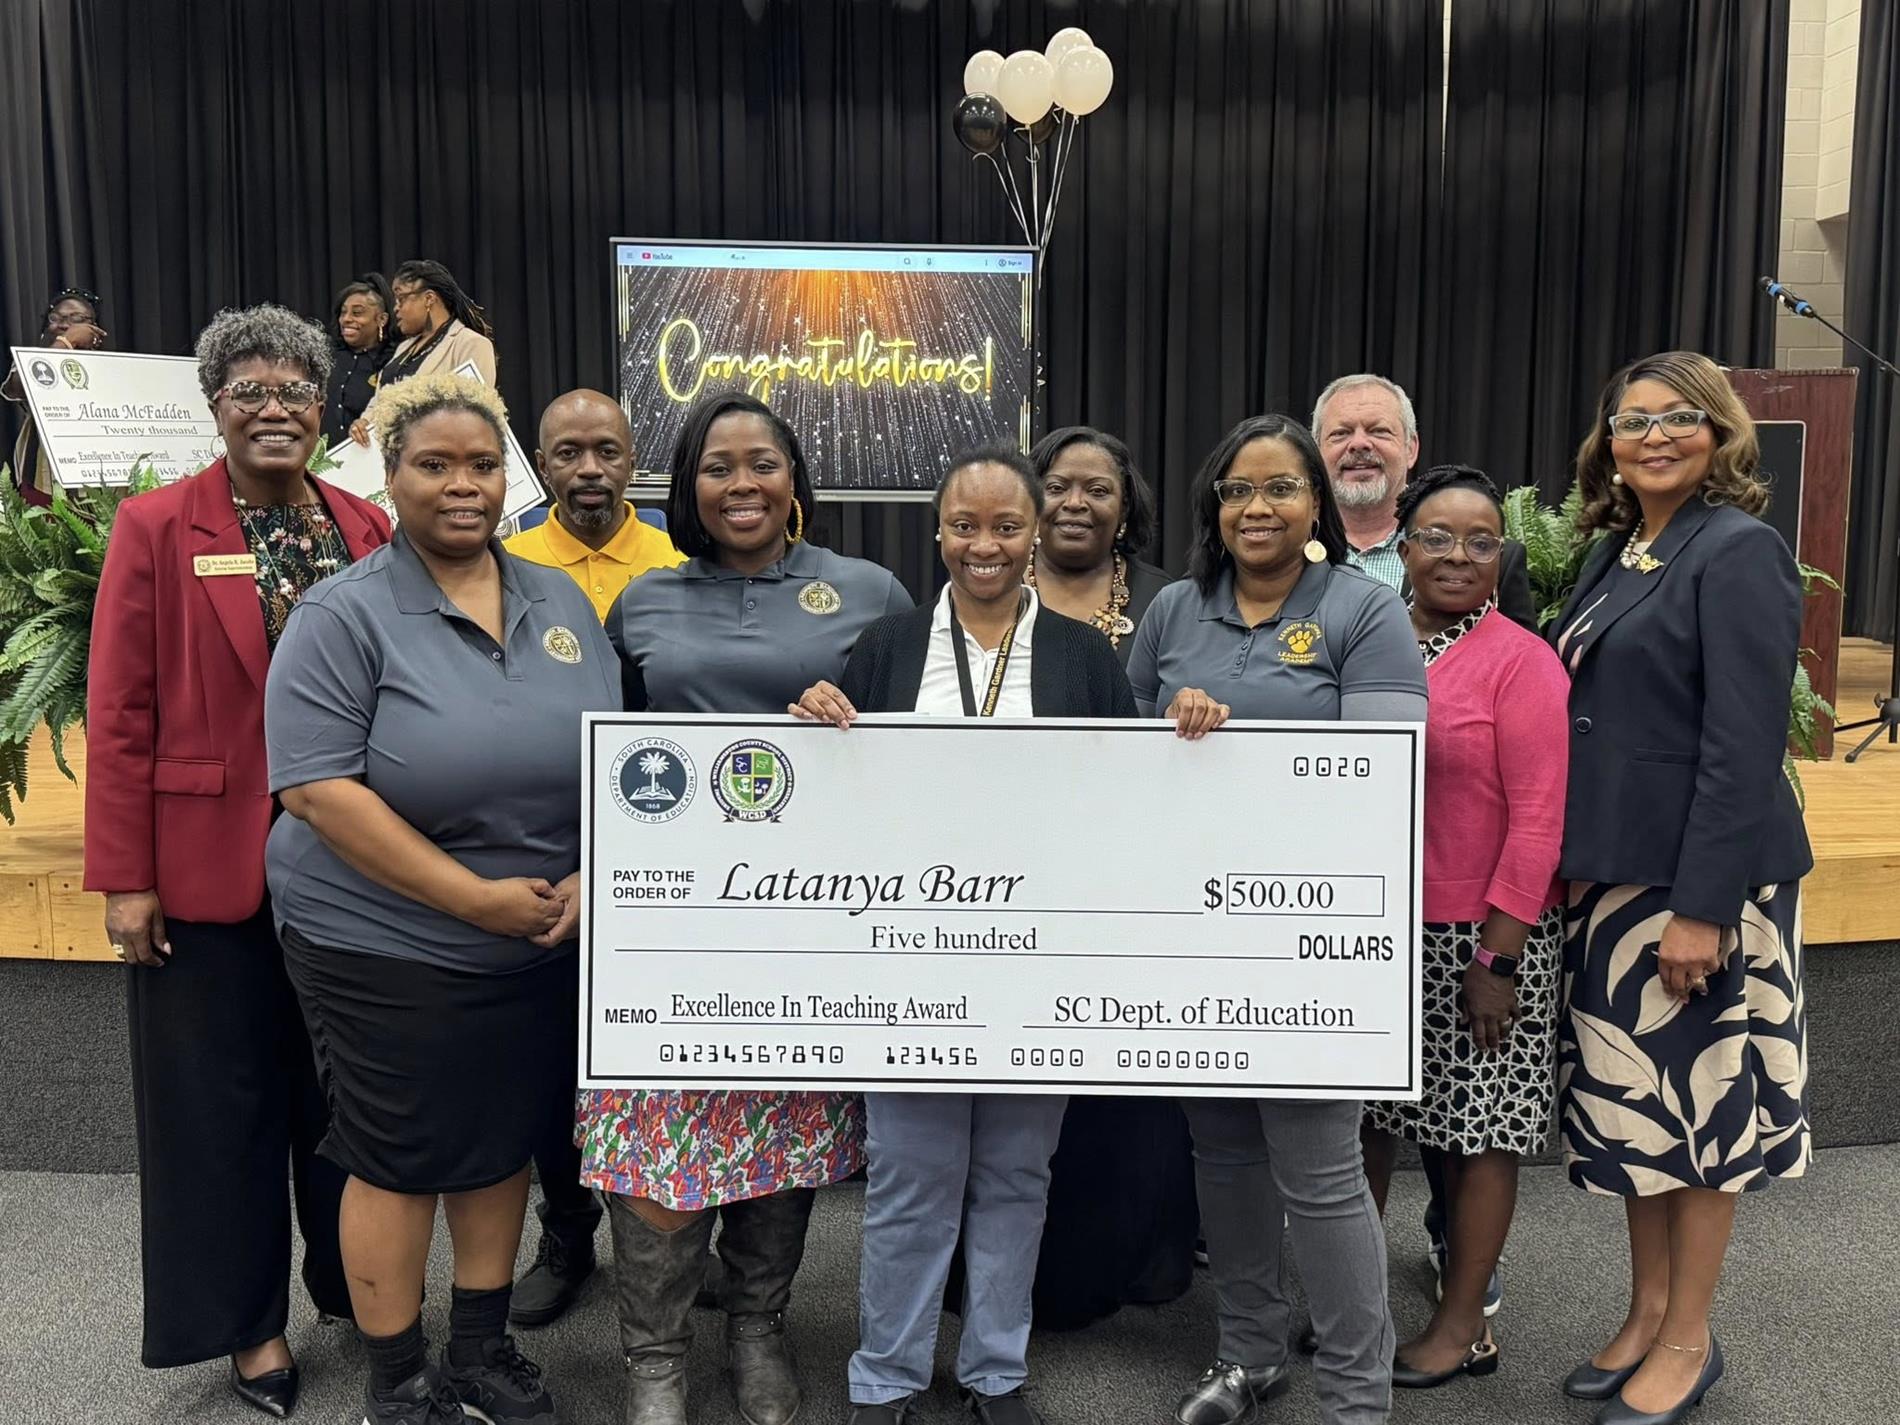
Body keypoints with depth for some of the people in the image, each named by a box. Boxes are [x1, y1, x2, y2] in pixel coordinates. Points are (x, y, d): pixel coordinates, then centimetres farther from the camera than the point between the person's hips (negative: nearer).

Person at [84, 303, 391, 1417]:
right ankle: (249, 1319, 28)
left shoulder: (369, 529, 4)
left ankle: (354, 1285, 35)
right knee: (224, 1094, 10)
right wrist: (124, 878, -10)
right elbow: (119, 712, -7)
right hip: (210, 864, -3)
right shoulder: (157, 528, -5)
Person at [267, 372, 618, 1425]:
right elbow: (318, 789, -19)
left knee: (503, 1142, 17)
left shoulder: (560, 601, 5)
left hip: (541, 941, 5)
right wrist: (476, 898, -20)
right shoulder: (346, 614, -11)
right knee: (399, 1157, 9)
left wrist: (590, 876, -7)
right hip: (386, 944, -5)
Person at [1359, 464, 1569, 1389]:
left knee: (1477, 1131, 8)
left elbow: (1537, 819, -13)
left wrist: (1499, 957, -16)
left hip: (1476, 939, -5)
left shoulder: (1519, 660, -10)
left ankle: (1463, 1327, 25)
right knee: (1363, 1115, 15)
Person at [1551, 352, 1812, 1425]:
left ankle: (1689, 1337, 21)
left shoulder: (1738, 551, -12)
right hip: (1617, 870, 8)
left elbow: (1743, 744, -18)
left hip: (1701, 876, -8)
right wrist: (1575, 861, 12)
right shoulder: (1617, 554, 11)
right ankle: (1648, 1309, 31)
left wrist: (1701, 905, -21)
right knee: (1632, 1093, 15)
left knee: (1697, 1093, 5)